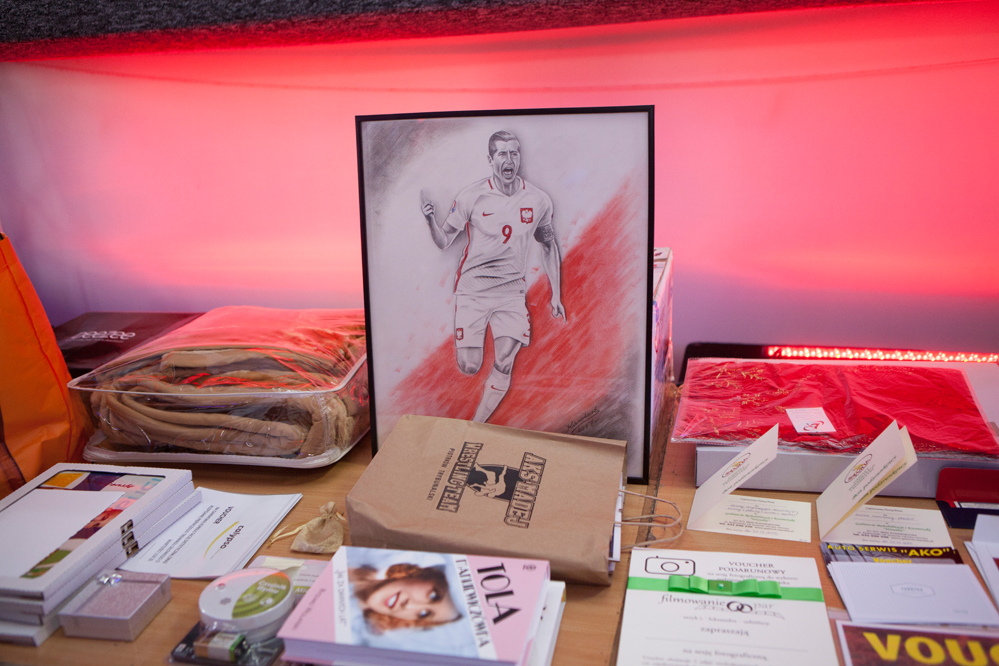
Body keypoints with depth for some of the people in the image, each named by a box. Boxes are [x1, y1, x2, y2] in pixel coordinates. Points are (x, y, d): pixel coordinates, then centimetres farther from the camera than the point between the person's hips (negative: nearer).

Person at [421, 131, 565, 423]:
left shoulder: (538, 201, 0)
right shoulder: (471, 196, -7)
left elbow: (549, 245, 13)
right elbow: (444, 241, -2)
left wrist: (556, 295, 12)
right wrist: (431, 220, -24)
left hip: (512, 292, 2)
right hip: (472, 289, -2)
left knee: (504, 368, -6)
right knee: (468, 368, -5)